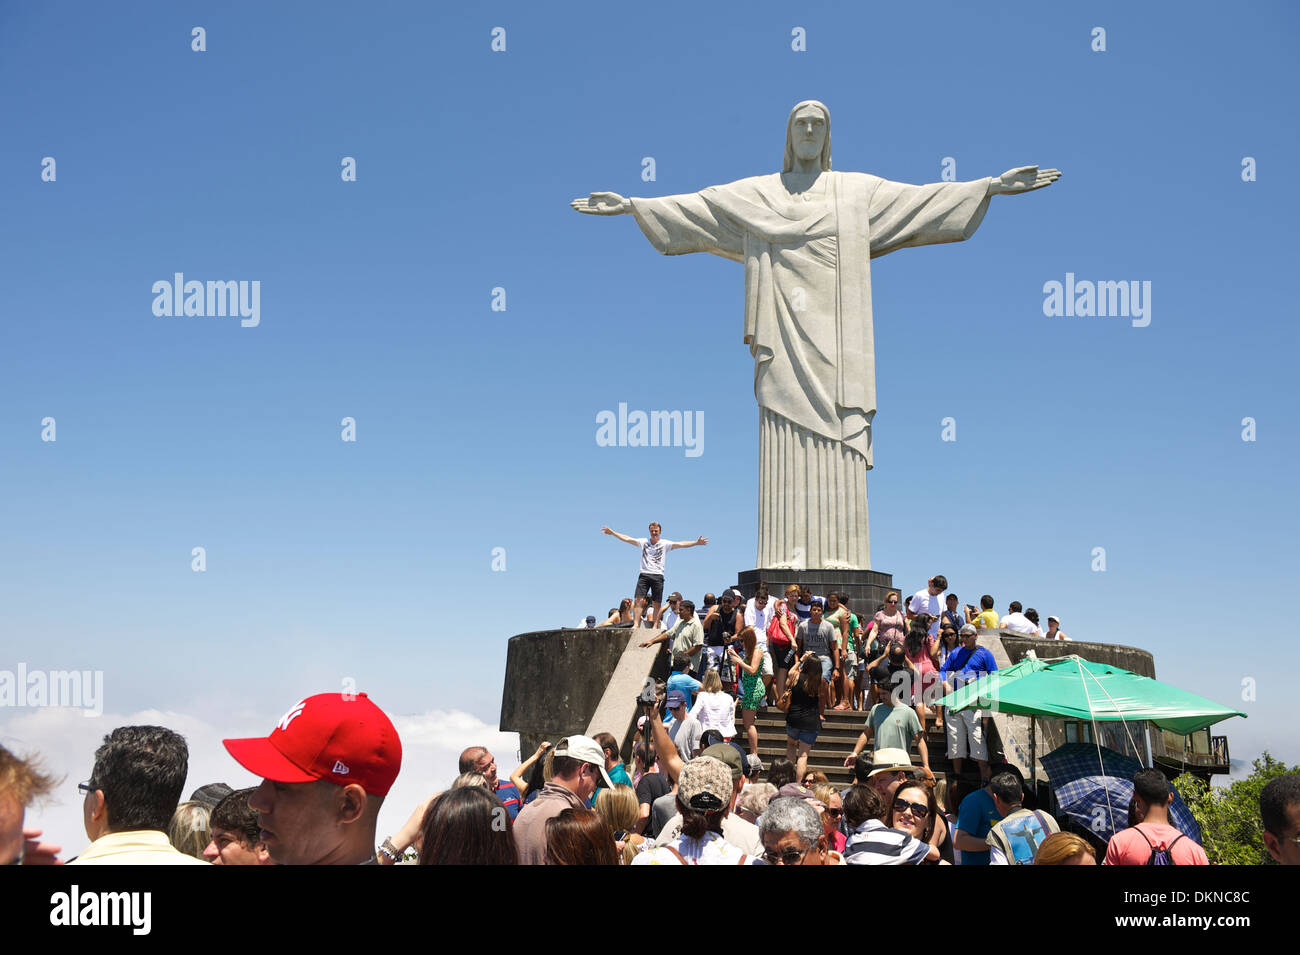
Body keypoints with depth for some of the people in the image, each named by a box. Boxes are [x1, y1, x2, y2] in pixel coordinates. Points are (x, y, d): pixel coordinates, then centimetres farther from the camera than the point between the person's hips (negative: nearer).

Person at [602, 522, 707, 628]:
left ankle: (655, 626, 2)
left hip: (658, 576, -1)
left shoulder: (665, 544, 6)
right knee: (639, 600, -10)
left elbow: (681, 544, -2)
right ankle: (636, 624, -11)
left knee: (656, 603, -1)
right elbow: (627, 539, 13)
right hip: (644, 575, 1)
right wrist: (612, 532, 9)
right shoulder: (643, 542, 12)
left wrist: (696, 543, -13)